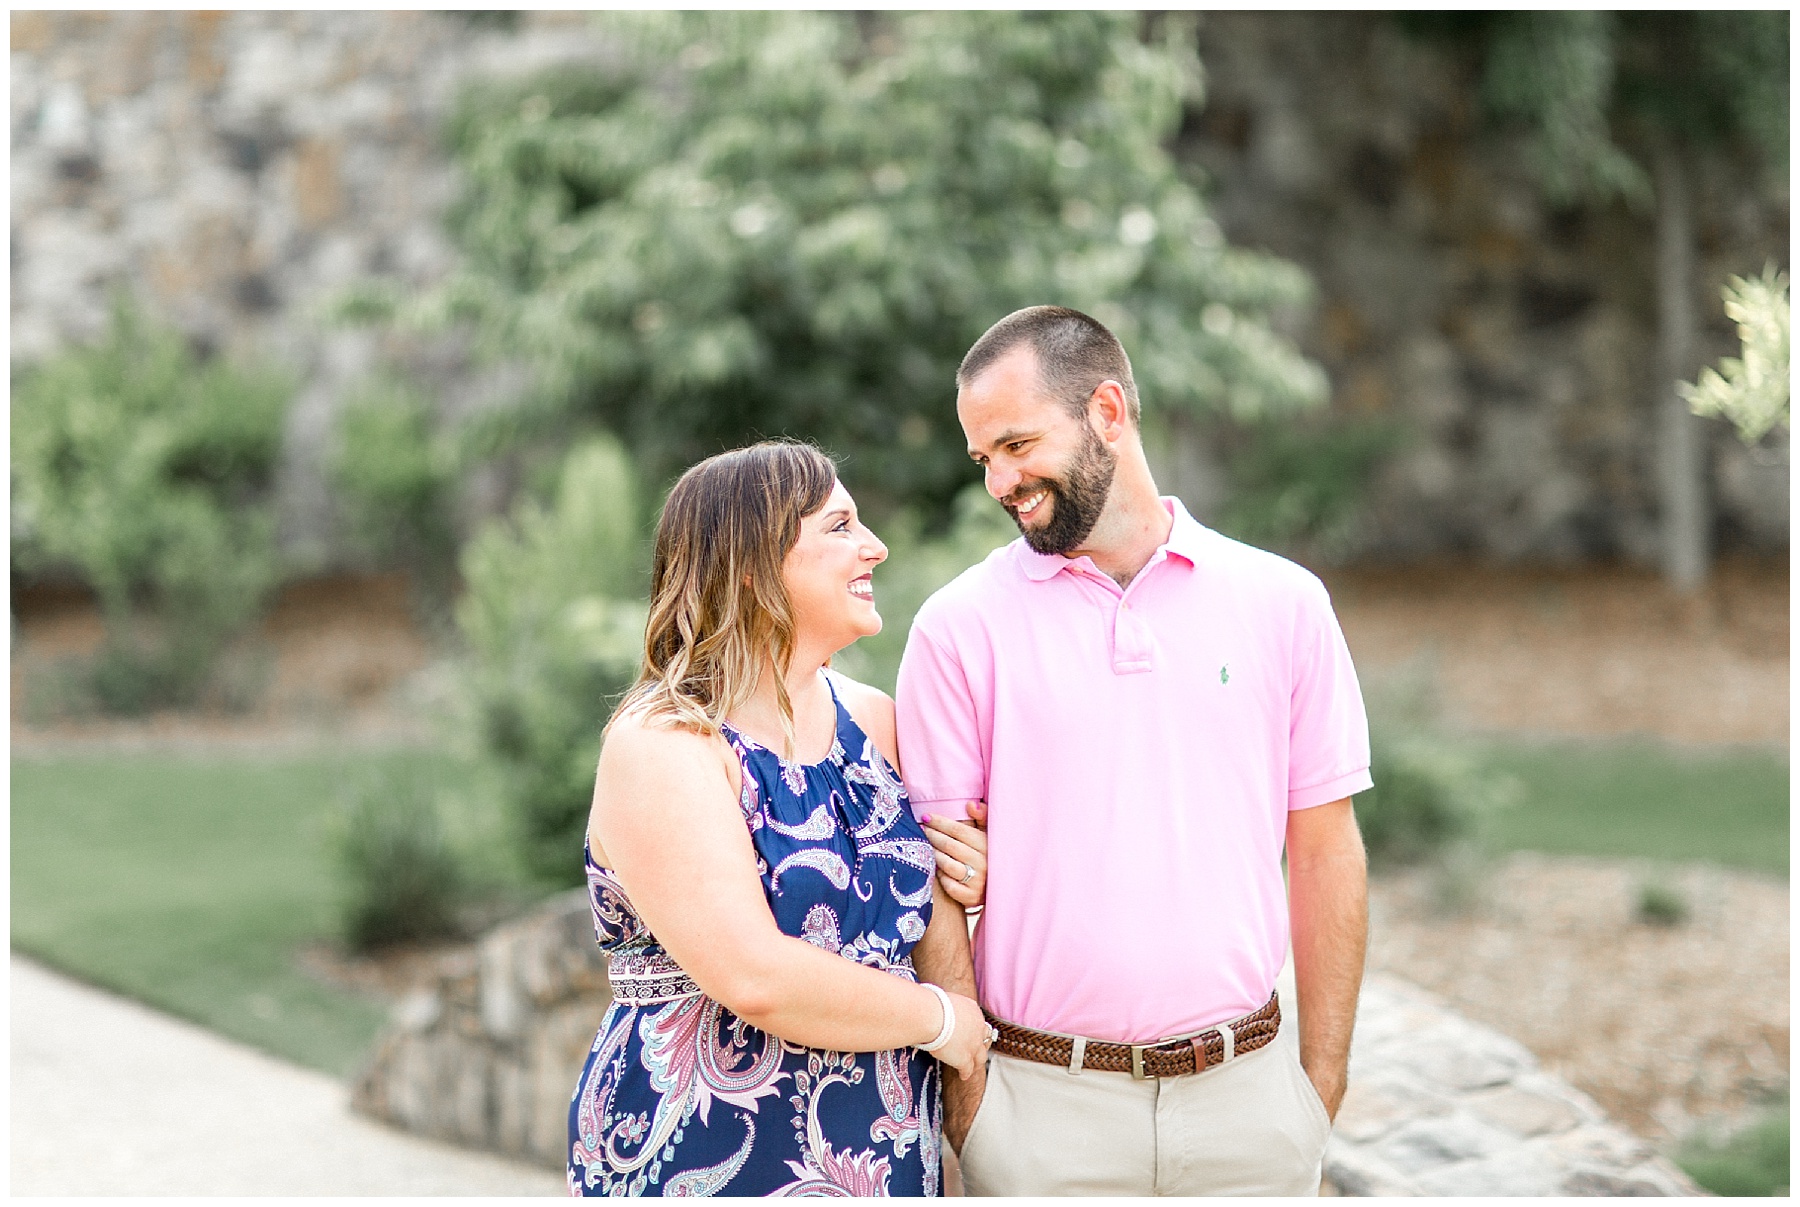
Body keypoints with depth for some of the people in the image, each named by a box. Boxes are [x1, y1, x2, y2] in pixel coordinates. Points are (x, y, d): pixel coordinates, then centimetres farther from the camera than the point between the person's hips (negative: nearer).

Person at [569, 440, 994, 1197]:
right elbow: (757, 979, -23)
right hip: (704, 1162, -6)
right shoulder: (662, 746, -13)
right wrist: (942, 1020, -11)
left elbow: (939, 935, 5)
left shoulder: (876, 721, 7)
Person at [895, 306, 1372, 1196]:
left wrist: (1321, 1089, 2)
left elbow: (1324, 854, 5)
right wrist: (965, 1090, -6)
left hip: (1244, 1096, 1)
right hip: (1044, 1109, -1)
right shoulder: (960, 627, -1)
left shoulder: (1282, 603, 3)